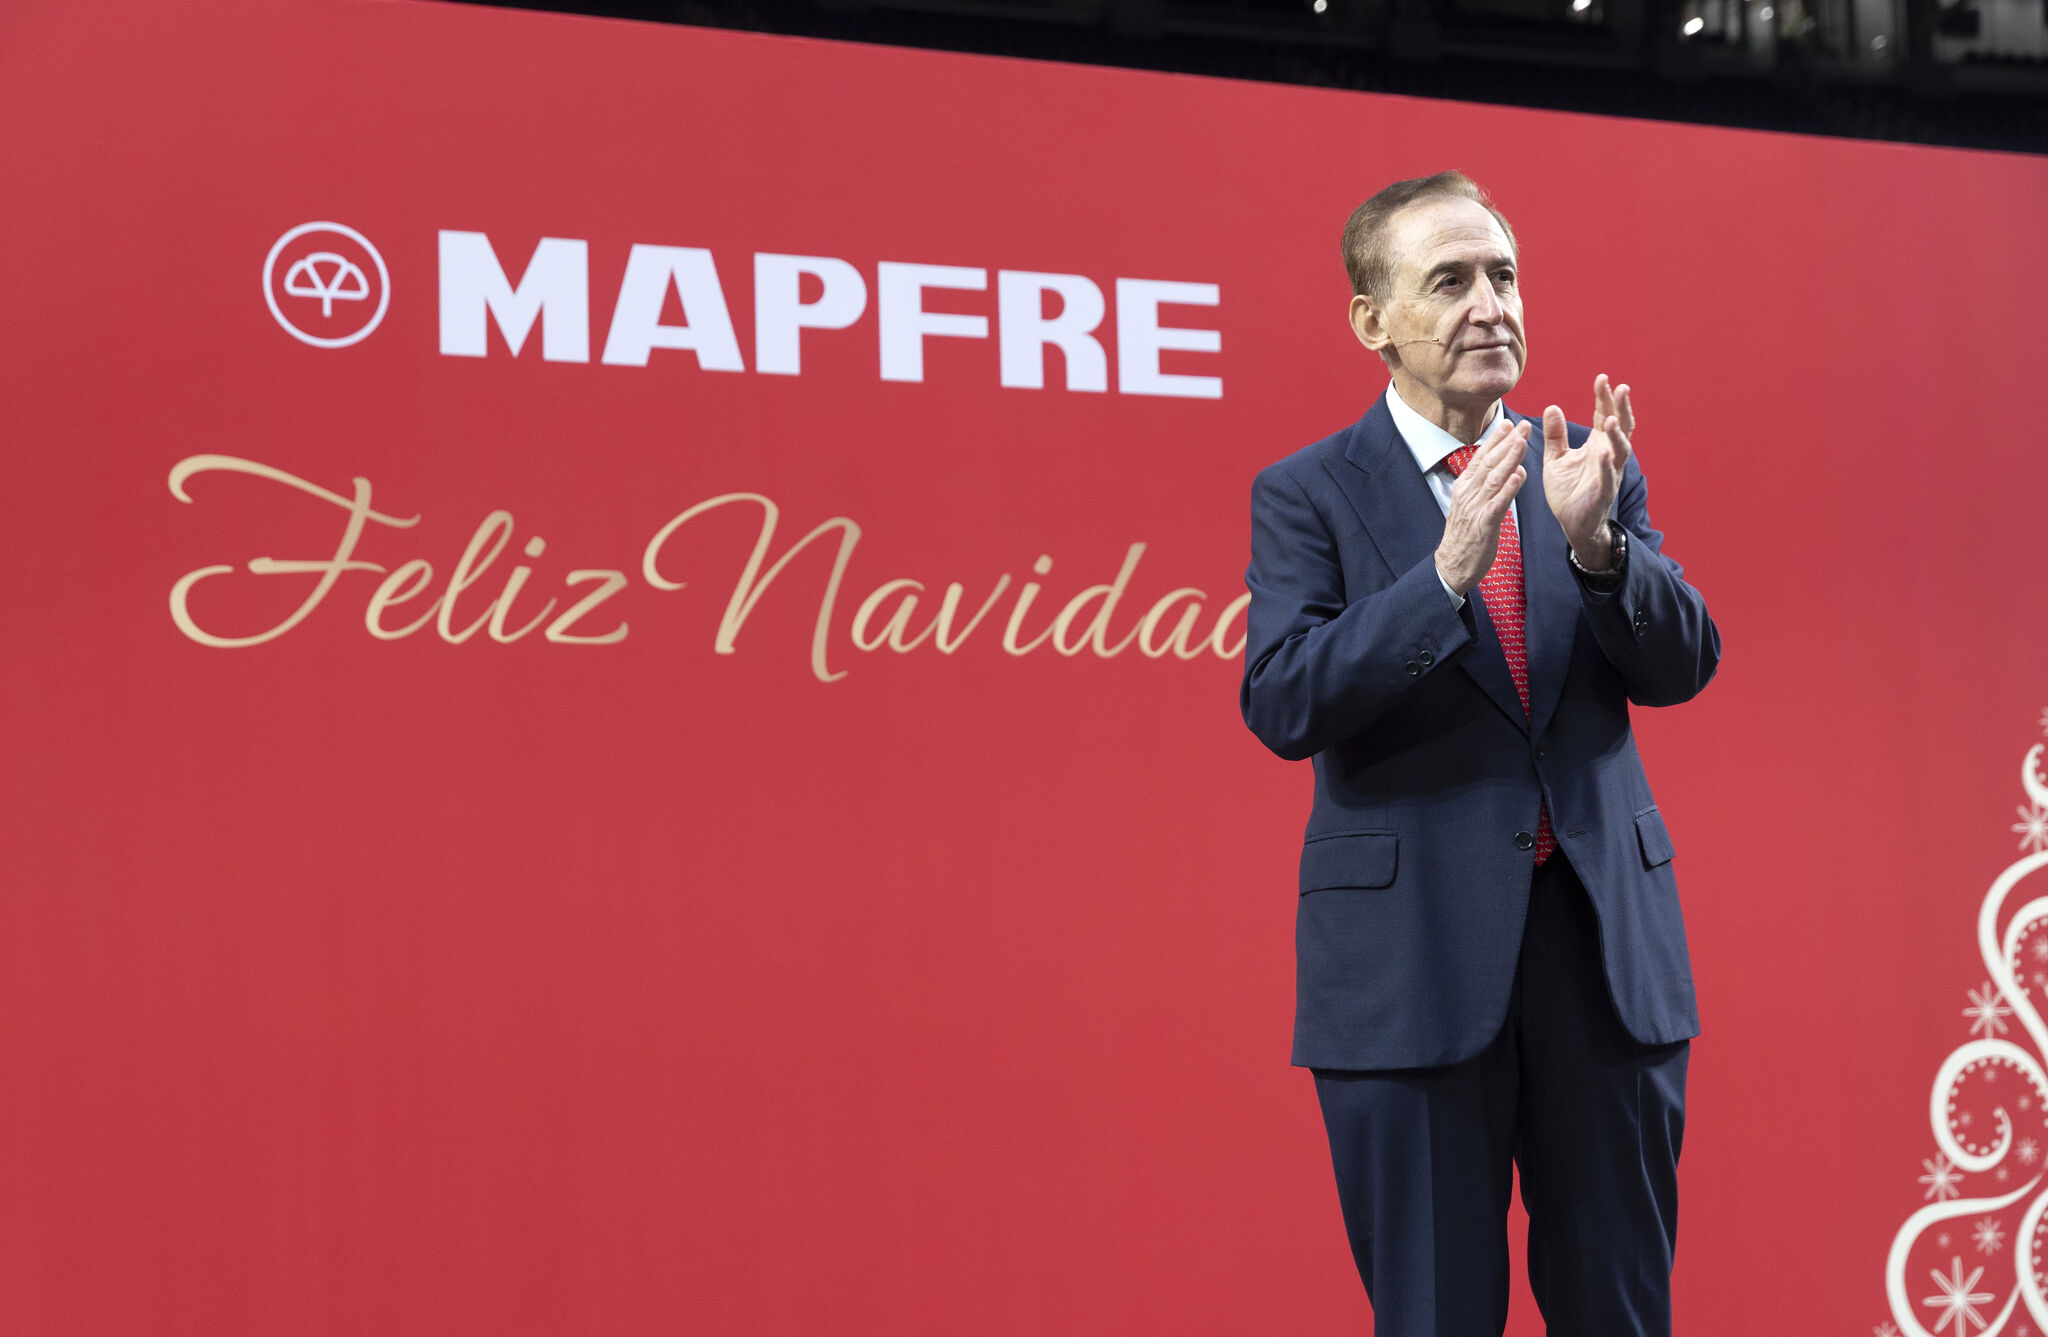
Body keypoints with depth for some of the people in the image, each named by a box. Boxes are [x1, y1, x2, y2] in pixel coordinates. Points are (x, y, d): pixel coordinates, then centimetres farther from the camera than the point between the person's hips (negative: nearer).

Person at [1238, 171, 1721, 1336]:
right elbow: (1282, 703, -14)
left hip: (1605, 941, 3)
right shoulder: (1309, 494, -2)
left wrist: (1595, 540, -18)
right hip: (1412, 959, -3)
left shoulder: (1592, 468, 9)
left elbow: (1683, 665, 0)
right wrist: (1447, 573, -25)